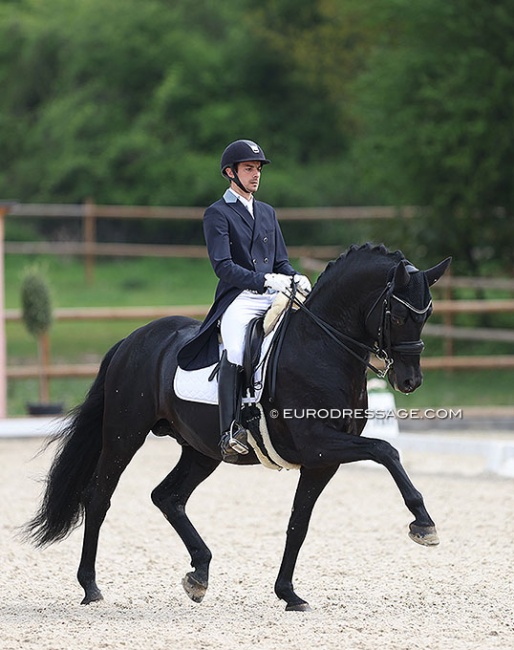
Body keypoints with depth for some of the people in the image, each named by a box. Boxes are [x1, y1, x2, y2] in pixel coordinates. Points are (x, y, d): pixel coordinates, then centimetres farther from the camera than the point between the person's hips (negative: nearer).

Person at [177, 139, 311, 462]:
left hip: (274, 300, 6)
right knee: (234, 353, -32)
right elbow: (223, 266, -8)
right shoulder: (218, 214, 4)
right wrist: (264, 280, -21)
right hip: (238, 299, -6)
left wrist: (295, 278, -1)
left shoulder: (268, 212, 25)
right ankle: (230, 433, -37)